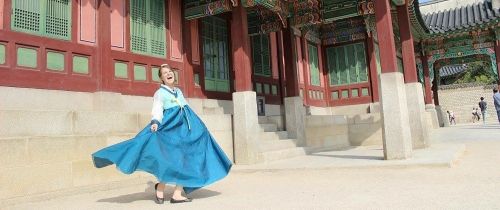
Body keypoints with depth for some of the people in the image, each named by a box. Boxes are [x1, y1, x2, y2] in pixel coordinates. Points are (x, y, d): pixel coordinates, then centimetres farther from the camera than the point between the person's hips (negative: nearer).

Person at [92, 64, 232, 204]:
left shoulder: (178, 91, 18)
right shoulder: (160, 93, -1)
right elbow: (157, 110, -15)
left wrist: (197, 127, 27)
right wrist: (155, 123, -35)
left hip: (184, 129, 6)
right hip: (171, 128, -6)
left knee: (185, 160, 0)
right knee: (169, 160, -12)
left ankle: (177, 194, 4)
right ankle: (160, 189, 10)